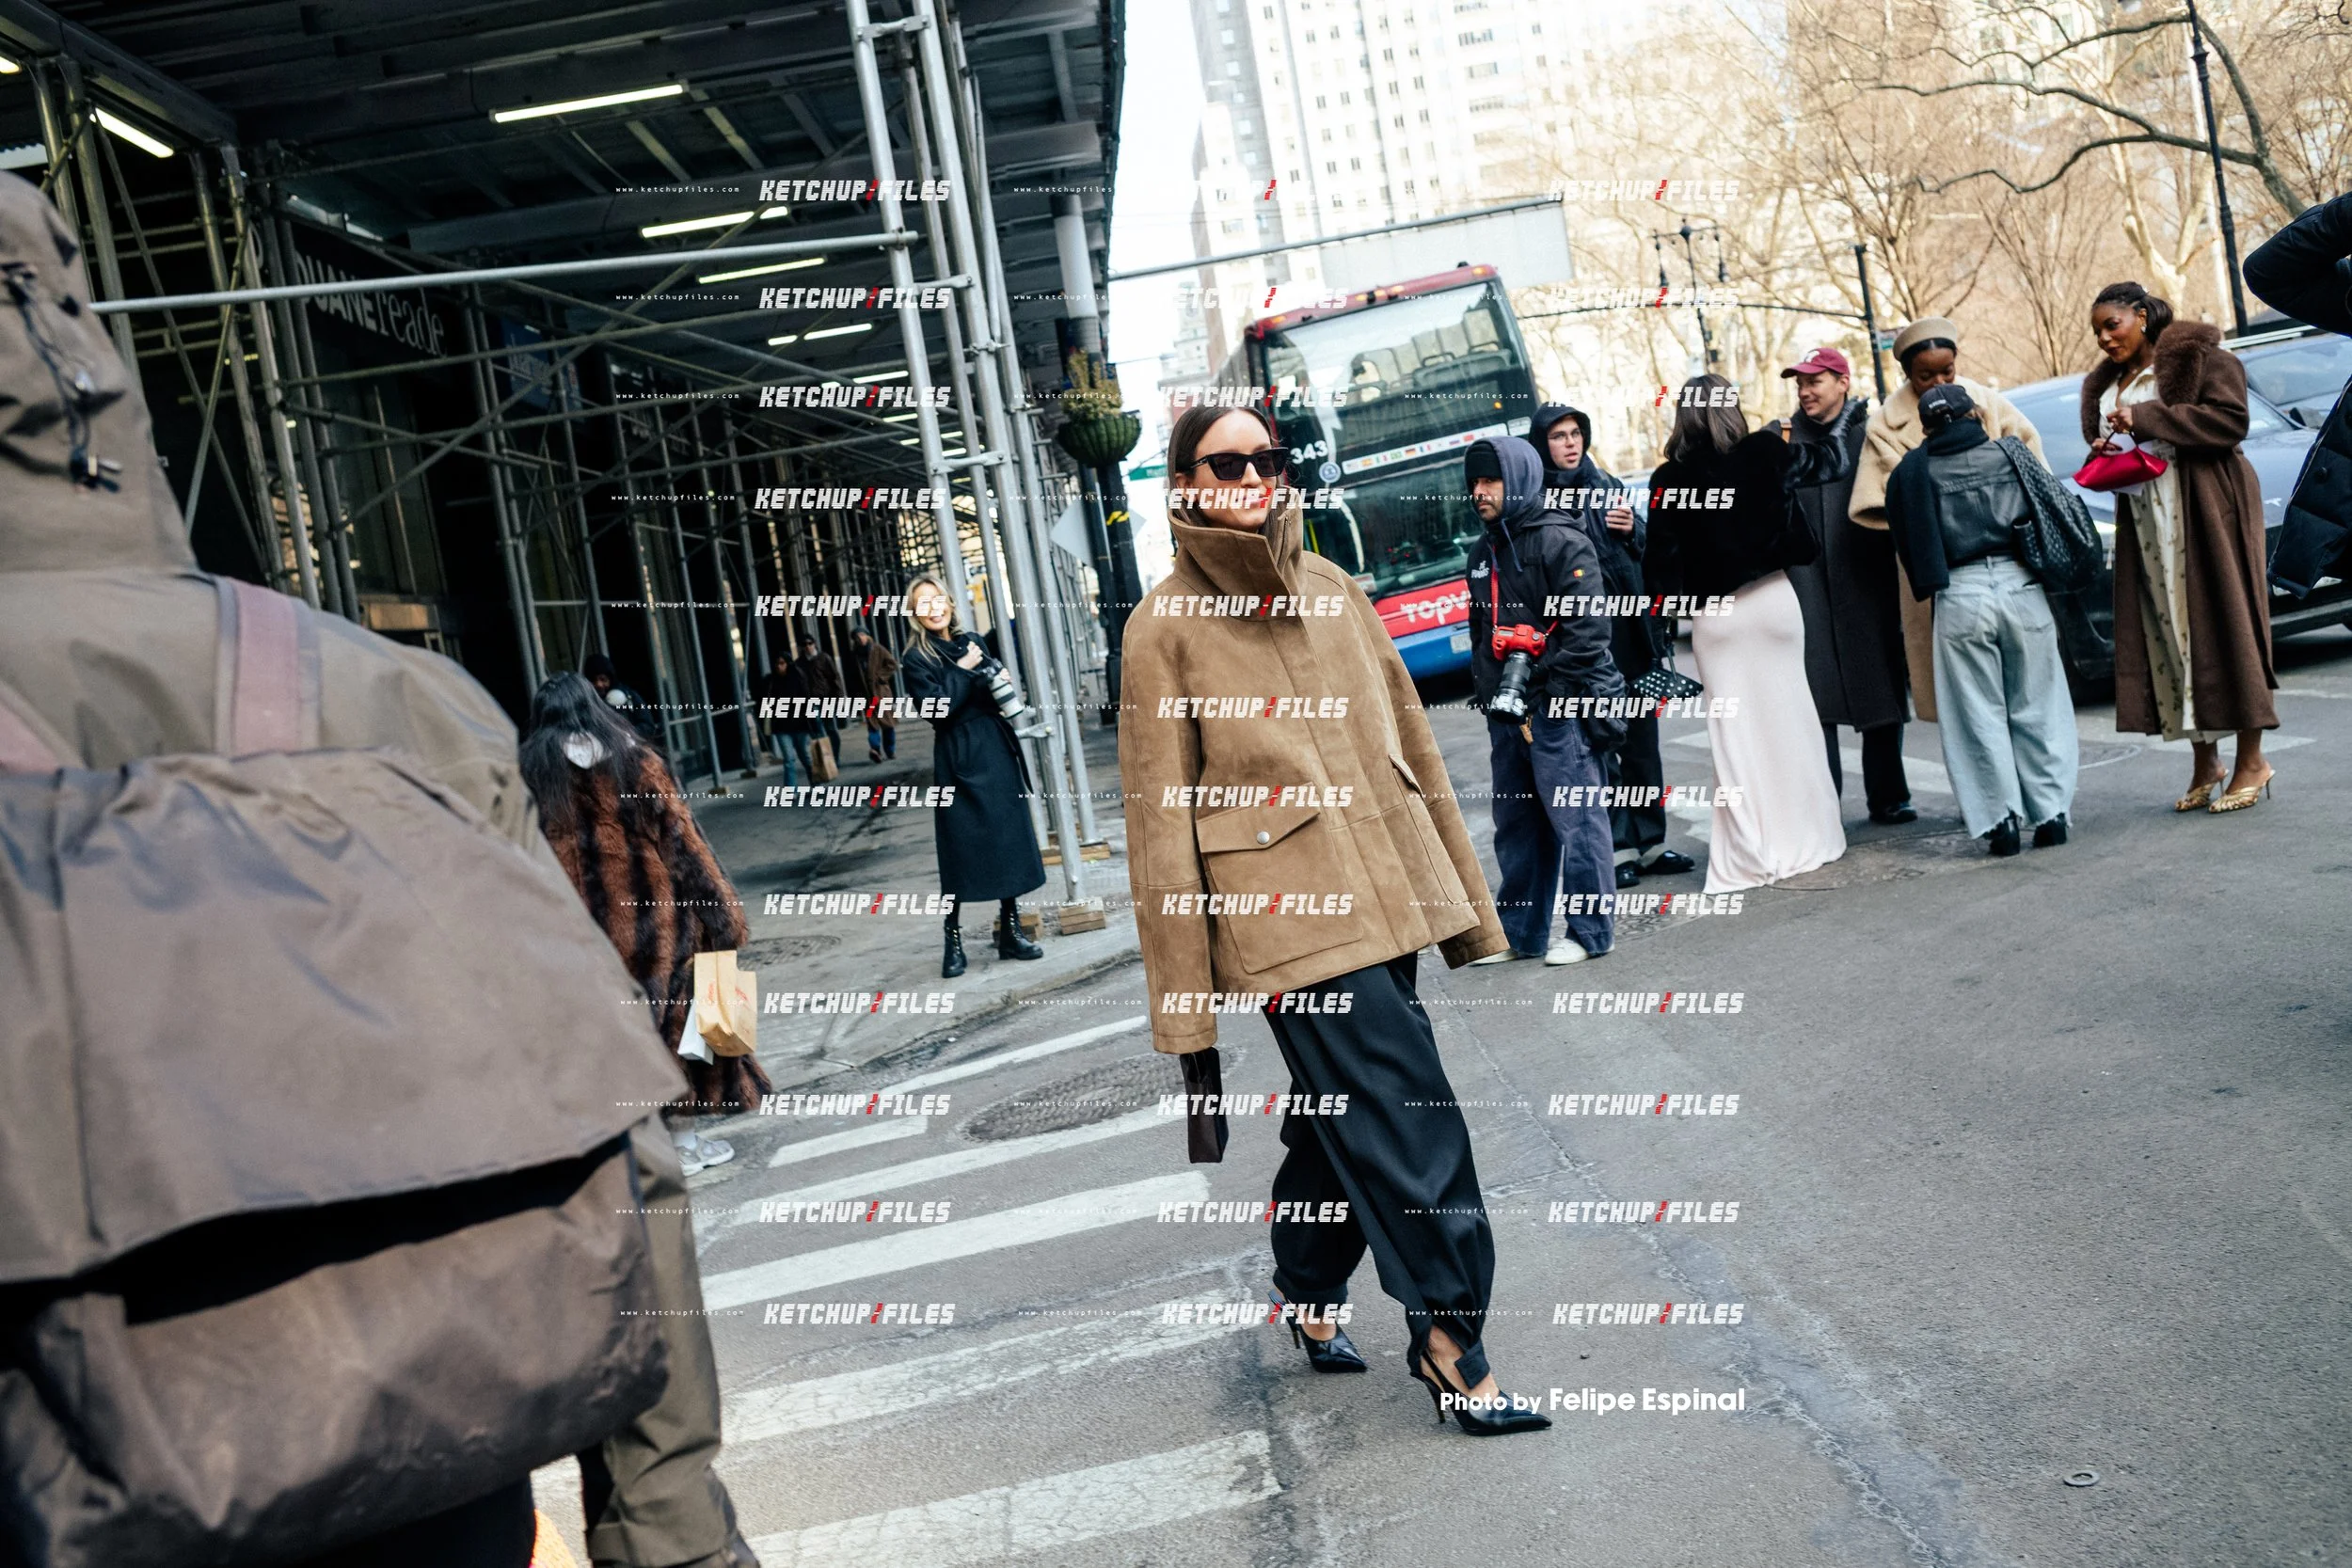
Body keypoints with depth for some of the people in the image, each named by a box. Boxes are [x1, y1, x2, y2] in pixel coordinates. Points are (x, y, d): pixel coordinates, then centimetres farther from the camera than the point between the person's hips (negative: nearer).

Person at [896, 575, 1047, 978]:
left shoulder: (972, 642, 12)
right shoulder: (917, 659, -4)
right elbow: (937, 708, -16)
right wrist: (962, 671, -12)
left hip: (998, 752, 5)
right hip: (959, 761, -5)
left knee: (1010, 841, 6)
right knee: (961, 850, -3)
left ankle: (1011, 932, 15)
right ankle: (954, 942, 6)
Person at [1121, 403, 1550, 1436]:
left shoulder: (1331, 589, 12)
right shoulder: (1166, 624, -3)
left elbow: (1412, 743, 16)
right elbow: (1161, 816, -5)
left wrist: (1462, 898, 15)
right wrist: (1184, 995, -6)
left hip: (1386, 891, 6)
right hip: (1282, 911, -6)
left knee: (1342, 1112, 16)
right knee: (1411, 1118, -9)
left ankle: (1310, 1294, 37)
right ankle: (1450, 1346, 3)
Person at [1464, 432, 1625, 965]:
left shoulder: (1561, 541, -8)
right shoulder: (1483, 552, 17)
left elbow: (1586, 626, -14)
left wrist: (1555, 691, -18)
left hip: (1557, 707, -8)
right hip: (1505, 712, 8)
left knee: (1575, 817, -3)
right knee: (1515, 823, 12)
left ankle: (1590, 931, 7)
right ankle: (1521, 932, 22)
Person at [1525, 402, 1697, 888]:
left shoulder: (1609, 486, 12)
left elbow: (1651, 551, 16)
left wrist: (1635, 529, -5)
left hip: (1629, 629, 5)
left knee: (1641, 739, 10)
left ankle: (1650, 842, 19)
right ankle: (1619, 848, 7)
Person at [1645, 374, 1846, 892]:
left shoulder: (1668, 480, -5)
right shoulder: (1763, 453, -3)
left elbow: (1662, 559, -6)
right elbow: (1819, 462, 16)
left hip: (1714, 617, -1)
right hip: (1771, 599, 1)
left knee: (1735, 731, 2)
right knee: (1787, 718, 10)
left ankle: (1749, 856, 2)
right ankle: (1804, 837, 18)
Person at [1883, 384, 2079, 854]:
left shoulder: (1911, 472, 2)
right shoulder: (2012, 453, 6)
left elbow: (1905, 542, 9)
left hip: (1959, 597, -1)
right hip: (2021, 586, 2)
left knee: (1980, 715, 5)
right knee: (2036, 707, 10)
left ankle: (2001, 819, 2)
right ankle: (2051, 812, 11)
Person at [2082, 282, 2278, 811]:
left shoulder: (2199, 356, -2)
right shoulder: (2106, 384, 18)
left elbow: (2230, 419, -14)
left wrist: (2146, 419, -17)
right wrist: (2105, 455, 1)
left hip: (2204, 509, -6)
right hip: (2145, 523, 6)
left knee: (2219, 624, -6)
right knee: (2166, 635, 2)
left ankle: (2251, 761, 1)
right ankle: (2204, 763, 10)